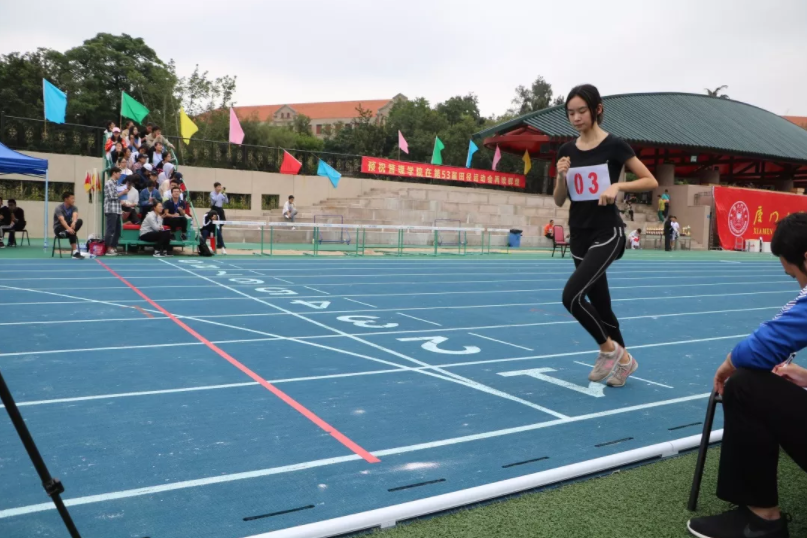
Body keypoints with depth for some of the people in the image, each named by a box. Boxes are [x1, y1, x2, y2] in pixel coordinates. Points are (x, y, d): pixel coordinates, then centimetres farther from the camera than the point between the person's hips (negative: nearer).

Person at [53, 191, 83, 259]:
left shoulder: (74, 208, -2)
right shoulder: (59, 208, -18)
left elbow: (75, 215, -26)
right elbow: (62, 220, -35)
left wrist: (74, 222, -51)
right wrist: (68, 228, -56)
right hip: (59, 228, -5)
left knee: (79, 221, -26)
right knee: (72, 232, -38)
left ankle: (66, 232, -42)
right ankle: (75, 252, -41)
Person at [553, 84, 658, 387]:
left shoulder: (614, 146, -8)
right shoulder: (566, 151, 6)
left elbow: (651, 182, -4)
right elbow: (559, 201, 9)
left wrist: (618, 186, -19)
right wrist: (562, 175, -9)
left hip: (607, 233, -6)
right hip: (579, 235, 6)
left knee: (572, 295, -20)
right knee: (599, 302, 13)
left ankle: (609, 349, 3)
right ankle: (622, 359, 31)